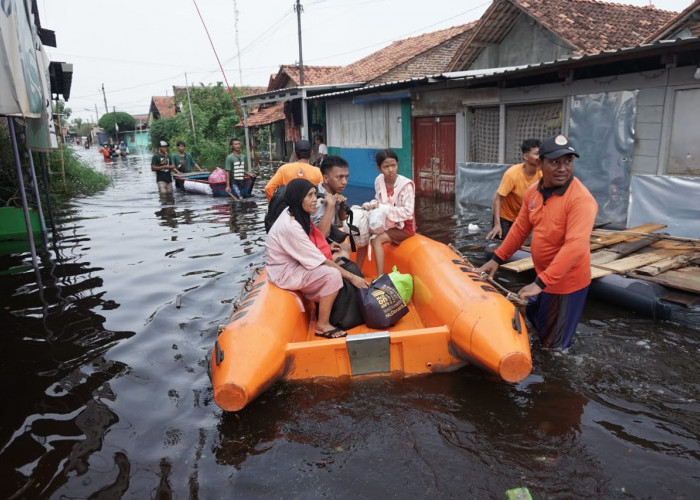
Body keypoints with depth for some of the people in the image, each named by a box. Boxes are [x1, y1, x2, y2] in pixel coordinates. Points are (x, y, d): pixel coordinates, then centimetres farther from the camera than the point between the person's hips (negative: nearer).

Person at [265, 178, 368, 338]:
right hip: (284, 274, -9)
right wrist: (351, 277, -19)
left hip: (295, 264, 9)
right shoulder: (291, 227, -28)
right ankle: (322, 325, -9)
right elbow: (320, 261, -24)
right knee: (333, 275, -25)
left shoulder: (294, 213, -2)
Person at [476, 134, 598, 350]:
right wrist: (497, 259, 8)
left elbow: (575, 247, -33)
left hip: (567, 283, -7)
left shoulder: (581, 199, -25)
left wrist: (540, 283, -36)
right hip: (543, 277, 7)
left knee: (555, 346, 8)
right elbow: (520, 229, 8)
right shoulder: (532, 191, -2)